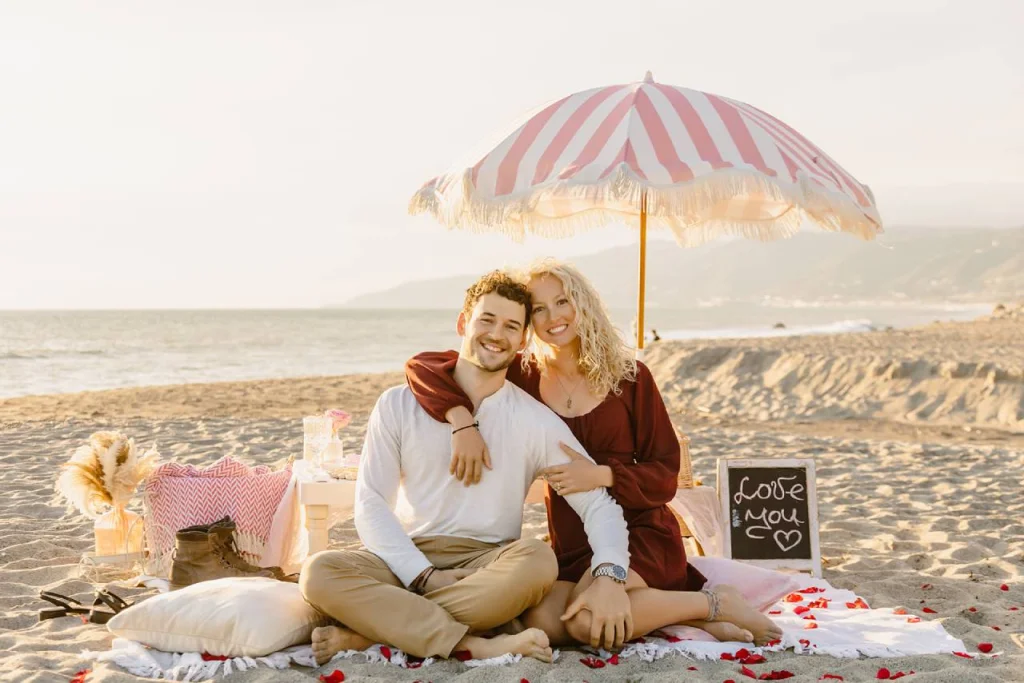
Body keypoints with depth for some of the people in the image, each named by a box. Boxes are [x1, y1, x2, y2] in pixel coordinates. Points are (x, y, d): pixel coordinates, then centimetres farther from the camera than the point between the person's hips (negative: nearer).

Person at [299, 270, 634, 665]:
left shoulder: (536, 421, 4)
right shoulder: (399, 405, 5)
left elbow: (599, 502, -1)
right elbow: (371, 503, 0)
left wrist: (609, 574, -22)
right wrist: (423, 576, -16)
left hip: (488, 566, 0)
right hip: (407, 563, 0)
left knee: (538, 561, -34)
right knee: (319, 573, -28)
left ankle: (365, 632, -27)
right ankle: (478, 645, -32)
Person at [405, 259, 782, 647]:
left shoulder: (629, 376, -1)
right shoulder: (523, 378, 3)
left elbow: (665, 475, -1)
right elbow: (424, 367, -5)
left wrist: (602, 475, -19)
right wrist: (462, 422, -22)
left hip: (641, 532, -3)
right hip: (572, 546, 3)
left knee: (588, 620, -33)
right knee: (541, 623, -30)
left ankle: (717, 604, -9)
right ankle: (676, 611, -10)